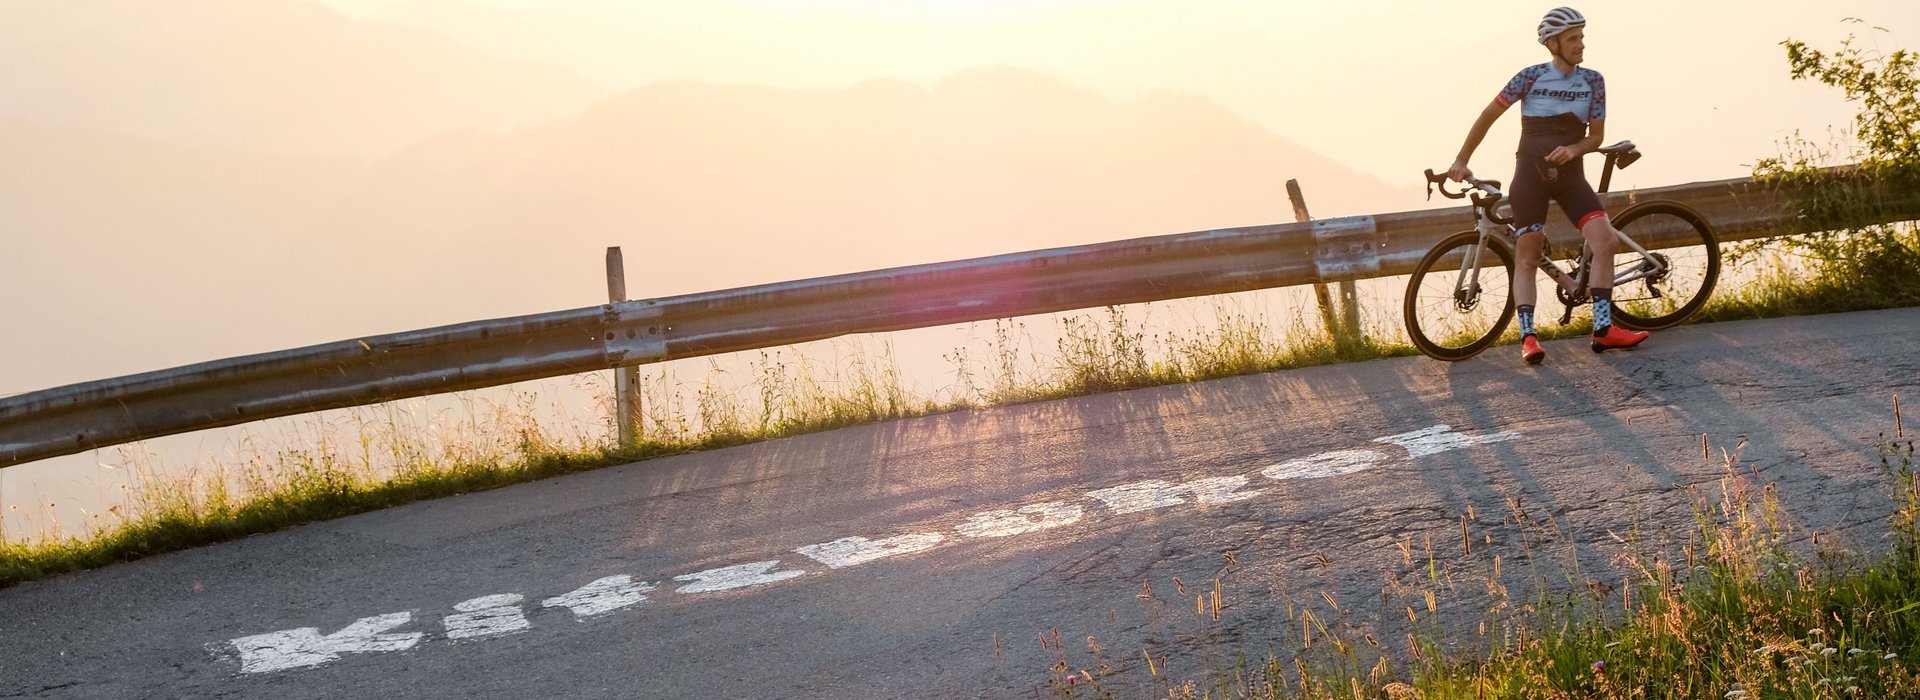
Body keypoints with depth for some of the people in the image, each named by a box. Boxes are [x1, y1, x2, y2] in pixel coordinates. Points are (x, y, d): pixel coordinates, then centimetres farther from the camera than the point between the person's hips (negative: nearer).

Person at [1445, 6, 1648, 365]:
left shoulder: (1592, 80, 2)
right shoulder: (1532, 77, -6)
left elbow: (1596, 135, 5)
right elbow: (1488, 116, 2)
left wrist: (1573, 149, -17)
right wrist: (1461, 161, 2)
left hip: (1570, 174, 2)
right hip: (1531, 174, -2)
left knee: (1606, 240, -15)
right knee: (1528, 258, -4)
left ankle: (1603, 328, -9)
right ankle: (1528, 337, -3)